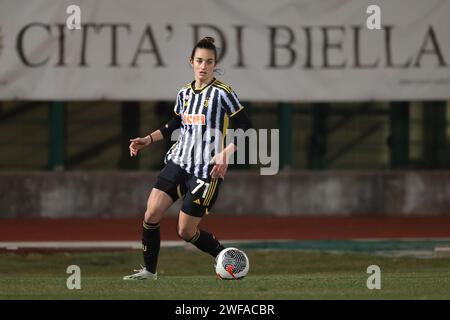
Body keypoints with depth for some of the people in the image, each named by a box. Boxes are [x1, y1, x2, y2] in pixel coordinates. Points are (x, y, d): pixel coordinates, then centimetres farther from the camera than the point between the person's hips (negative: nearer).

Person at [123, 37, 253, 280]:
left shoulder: (222, 93, -9)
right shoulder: (184, 93, 9)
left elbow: (245, 128, -8)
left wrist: (226, 154, -20)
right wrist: (148, 140, 15)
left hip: (206, 171, -6)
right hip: (178, 162, 6)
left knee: (185, 231, -5)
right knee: (151, 214, -7)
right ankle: (149, 270, 8)